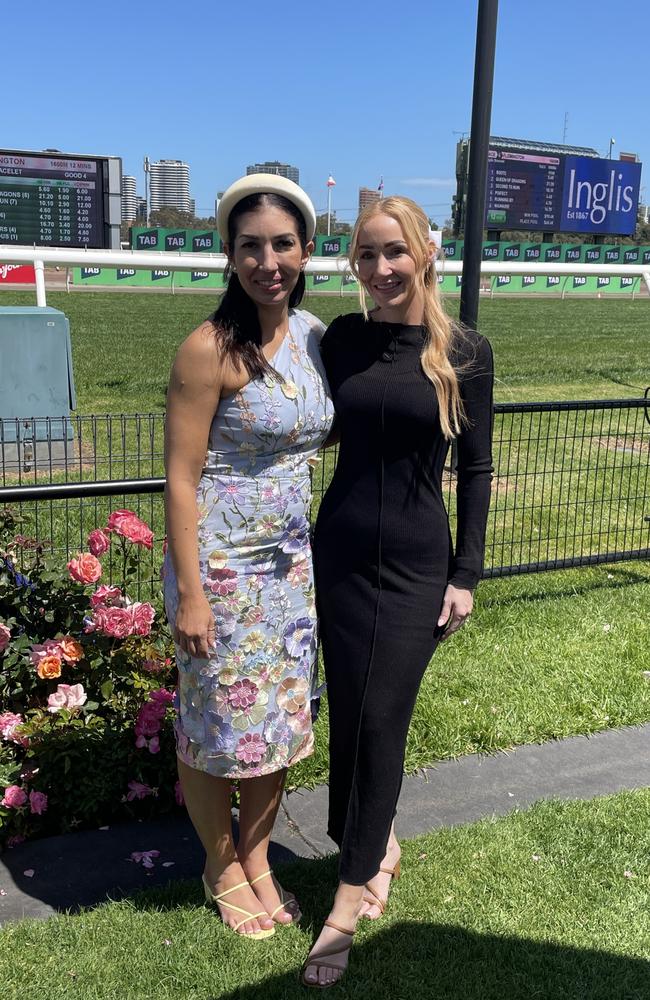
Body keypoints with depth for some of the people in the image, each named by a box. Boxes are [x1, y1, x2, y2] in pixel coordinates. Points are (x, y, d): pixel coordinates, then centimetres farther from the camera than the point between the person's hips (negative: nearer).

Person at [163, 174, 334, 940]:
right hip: (220, 563, -6)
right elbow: (180, 477, -16)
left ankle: (257, 856, 39)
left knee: (280, 715, 17)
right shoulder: (211, 348, -17)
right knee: (218, 721, 10)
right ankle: (221, 867, 35)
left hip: (289, 560, 6)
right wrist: (189, 594, -17)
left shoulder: (316, 336, 2)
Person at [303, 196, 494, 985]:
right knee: (347, 716, 11)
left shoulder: (464, 353, -5)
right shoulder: (342, 339, 1)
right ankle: (379, 843, 36)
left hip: (416, 564, -2)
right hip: (339, 553, 3)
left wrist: (465, 575, -3)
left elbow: (475, 468, -1)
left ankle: (350, 898, 15)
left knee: (380, 721, 1)